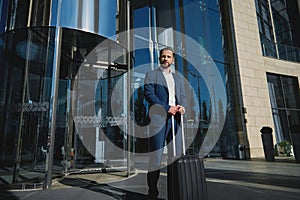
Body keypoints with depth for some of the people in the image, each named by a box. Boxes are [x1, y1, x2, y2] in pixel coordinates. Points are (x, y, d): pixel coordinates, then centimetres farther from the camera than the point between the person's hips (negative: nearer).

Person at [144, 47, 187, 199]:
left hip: (175, 118, 5)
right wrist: (167, 108, -14)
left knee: (175, 155, 6)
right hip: (158, 118, -5)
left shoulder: (177, 77, 24)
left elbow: (183, 96, 18)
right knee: (156, 155, -3)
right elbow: (149, 94, -6)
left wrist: (182, 106, -5)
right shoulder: (151, 75, 8)